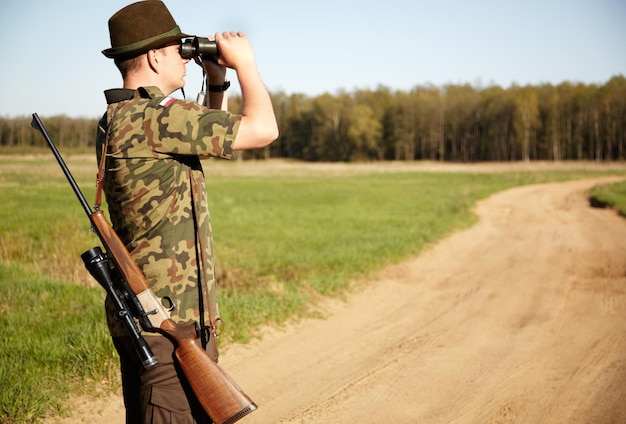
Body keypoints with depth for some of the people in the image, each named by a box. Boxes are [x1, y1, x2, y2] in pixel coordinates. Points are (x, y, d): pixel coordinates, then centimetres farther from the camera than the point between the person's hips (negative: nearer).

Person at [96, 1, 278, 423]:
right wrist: (244, 62, -5)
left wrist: (217, 83, 18)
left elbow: (209, 135, 28)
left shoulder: (118, 120, 12)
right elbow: (262, 129, -19)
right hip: (171, 318, -11)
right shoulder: (149, 119, -20)